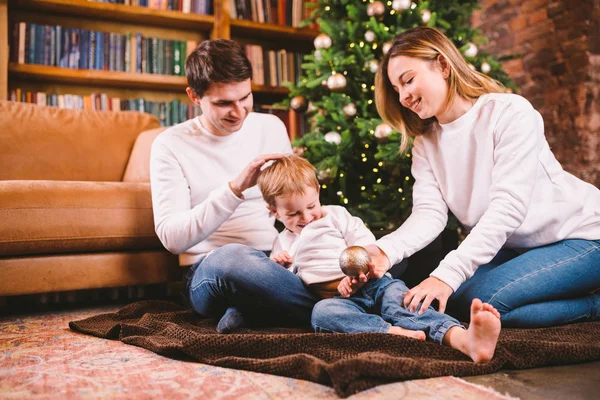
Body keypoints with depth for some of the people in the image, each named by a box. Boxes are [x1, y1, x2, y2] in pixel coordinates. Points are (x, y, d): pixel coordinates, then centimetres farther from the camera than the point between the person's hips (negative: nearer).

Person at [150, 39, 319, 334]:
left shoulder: (272, 127, 7)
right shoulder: (170, 145, -5)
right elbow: (171, 237, -16)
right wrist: (234, 189, -27)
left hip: (277, 263, 4)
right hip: (209, 273, -4)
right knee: (231, 256, -42)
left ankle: (250, 310, -13)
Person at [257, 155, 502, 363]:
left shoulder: (337, 215, 18)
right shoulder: (283, 243, 23)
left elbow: (365, 244, 7)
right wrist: (277, 265, 2)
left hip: (371, 285, 0)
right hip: (336, 298, 1)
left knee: (396, 295, -35)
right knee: (322, 312, -37)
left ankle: (463, 339, -61)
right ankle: (394, 331, -56)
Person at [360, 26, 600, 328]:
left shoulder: (511, 112, -20)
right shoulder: (426, 143, -1)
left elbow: (507, 207, -30)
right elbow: (429, 213, -15)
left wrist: (448, 274, -39)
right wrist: (385, 251, -35)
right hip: (513, 246, 7)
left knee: (477, 300, -25)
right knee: (455, 296, -14)